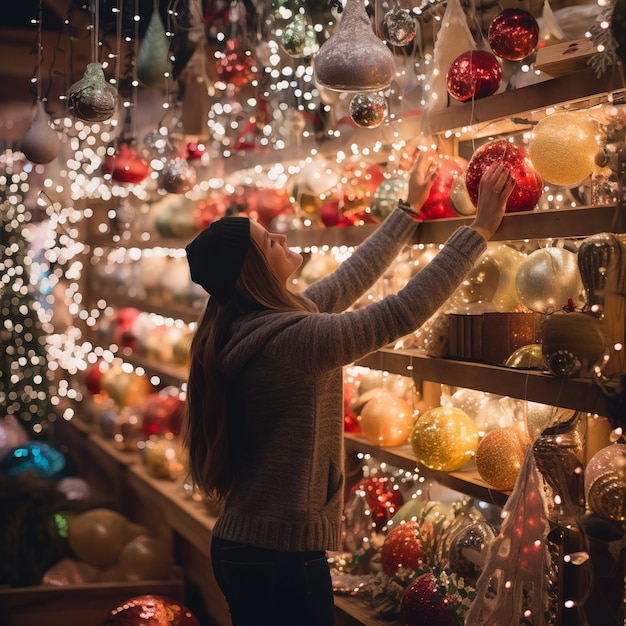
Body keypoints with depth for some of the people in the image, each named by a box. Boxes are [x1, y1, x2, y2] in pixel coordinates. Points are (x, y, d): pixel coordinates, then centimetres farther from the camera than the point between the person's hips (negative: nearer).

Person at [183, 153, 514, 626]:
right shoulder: (290, 339, -23)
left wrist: (411, 207, 20)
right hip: (284, 557, -9)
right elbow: (405, 312, -22)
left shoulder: (244, 329, 4)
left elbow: (352, 277, 13)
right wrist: (481, 228, -14)